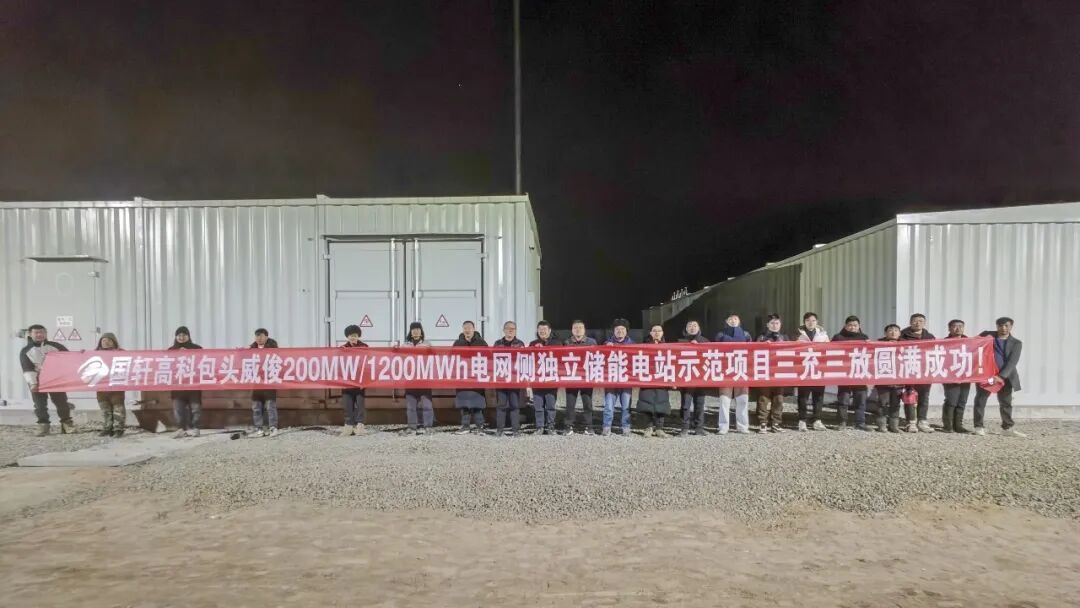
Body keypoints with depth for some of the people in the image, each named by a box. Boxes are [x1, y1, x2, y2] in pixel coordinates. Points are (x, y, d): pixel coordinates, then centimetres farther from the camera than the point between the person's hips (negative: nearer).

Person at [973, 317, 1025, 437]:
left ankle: (1007, 428, 17)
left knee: (1006, 403, 7)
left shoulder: (1016, 343, 3)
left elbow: (1012, 362, -7)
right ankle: (979, 427, 8)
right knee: (980, 400, 0)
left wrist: (1001, 376, -20)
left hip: (1005, 376, 1)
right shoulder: (987, 335, 3)